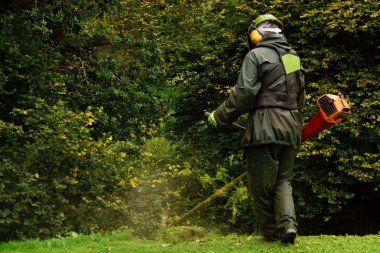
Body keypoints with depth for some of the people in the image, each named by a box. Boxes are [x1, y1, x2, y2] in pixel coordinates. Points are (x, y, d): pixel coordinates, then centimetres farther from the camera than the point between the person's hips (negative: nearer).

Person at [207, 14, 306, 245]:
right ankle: (289, 223, -8)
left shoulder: (256, 55, -3)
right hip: (292, 128, 6)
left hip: (265, 128, -6)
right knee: (283, 180, 12)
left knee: (262, 184, 3)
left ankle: (271, 232, 7)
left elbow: (244, 93, -11)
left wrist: (220, 117, -2)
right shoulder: (294, 57, 18)